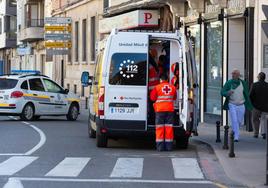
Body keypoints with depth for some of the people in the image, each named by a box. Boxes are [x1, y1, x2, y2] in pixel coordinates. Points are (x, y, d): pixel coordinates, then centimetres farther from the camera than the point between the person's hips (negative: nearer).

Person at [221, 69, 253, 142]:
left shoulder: (243, 83, 0)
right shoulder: (228, 83, -6)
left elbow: (247, 94, 7)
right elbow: (222, 92, -8)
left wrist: (249, 105, 8)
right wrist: (228, 93, -31)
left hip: (241, 105, 2)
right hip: (232, 105, -2)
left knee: (240, 121, 10)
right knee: (234, 121, -10)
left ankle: (234, 130, 38)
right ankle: (236, 136, -7)